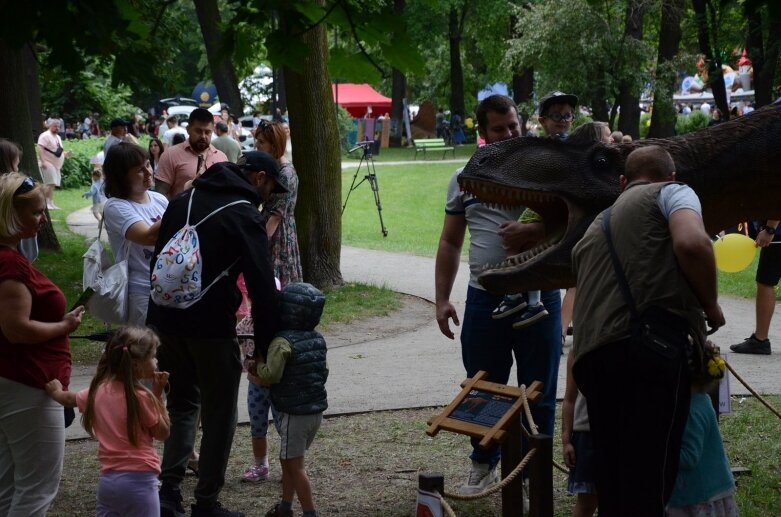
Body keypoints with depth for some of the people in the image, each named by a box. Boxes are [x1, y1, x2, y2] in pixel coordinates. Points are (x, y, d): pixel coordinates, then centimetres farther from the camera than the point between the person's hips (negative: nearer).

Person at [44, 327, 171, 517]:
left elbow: (70, 399, 26)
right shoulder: (141, 397, -15)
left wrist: (57, 392, 47)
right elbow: (163, 432, -2)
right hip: (139, 480, -6)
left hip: (108, 480, 6)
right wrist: (158, 394, -1)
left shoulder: (98, 391, 5)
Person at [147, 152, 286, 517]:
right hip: (211, 326, -6)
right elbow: (262, 286, -13)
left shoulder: (184, 200, 13)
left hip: (164, 320, 6)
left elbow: (159, 258, 17)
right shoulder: (244, 216, -8)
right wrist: (264, 346, -9)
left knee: (182, 403, 20)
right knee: (218, 413, 7)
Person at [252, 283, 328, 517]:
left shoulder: (283, 342, -18)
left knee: (295, 465, 0)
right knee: (287, 460, 20)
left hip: (294, 413, -8)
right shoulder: (318, 339, 6)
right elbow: (324, 371, 15)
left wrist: (259, 364, -5)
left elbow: (271, 375, -23)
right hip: (317, 410, 8)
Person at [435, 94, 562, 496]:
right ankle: (484, 464, 29)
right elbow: (450, 243, 13)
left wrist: (533, 232, -24)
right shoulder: (464, 180, 9)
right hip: (484, 299, 2)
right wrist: (442, 299, 7)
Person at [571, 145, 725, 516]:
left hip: (591, 357, 7)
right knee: (646, 486, -11)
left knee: (612, 485, 10)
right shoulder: (671, 193, 15)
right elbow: (691, 244, -8)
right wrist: (711, 305, 7)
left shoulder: (596, 227, 36)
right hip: (652, 347, -7)